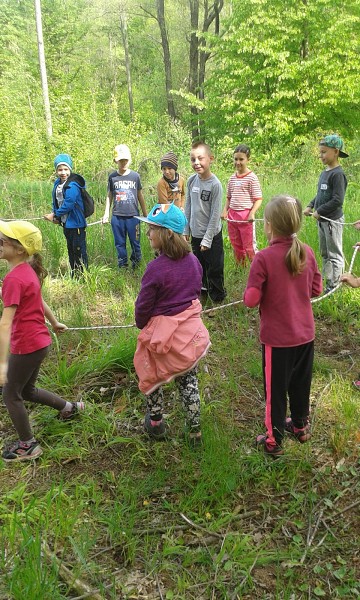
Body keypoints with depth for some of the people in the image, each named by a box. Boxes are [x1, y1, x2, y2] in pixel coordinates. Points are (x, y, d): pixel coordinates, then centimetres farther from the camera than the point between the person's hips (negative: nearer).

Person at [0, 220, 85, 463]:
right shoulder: (29, 270, 3)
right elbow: (38, 300, 20)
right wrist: (55, 322, 34)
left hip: (26, 346, -8)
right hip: (40, 341, 8)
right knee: (26, 390, 26)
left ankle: (28, 446, 25)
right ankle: (70, 407, 40)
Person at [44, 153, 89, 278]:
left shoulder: (72, 185, -20)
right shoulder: (57, 183, 8)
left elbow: (68, 204, -24)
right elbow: (56, 201, 16)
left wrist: (55, 215, -13)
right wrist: (56, 215, 1)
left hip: (76, 223, -9)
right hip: (66, 223, 9)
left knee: (79, 250, -3)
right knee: (71, 250, 17)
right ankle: (74, 275, 29)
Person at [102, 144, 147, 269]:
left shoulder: (135, 176, 2)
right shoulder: (112, 177, 3)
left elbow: (140, 195, 10)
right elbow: (109, 196, 11)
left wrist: (145, 214, 12)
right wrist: (106, 214, 6)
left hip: (133, 216, -1)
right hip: (117, 217, 1)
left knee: (135, 242, 4)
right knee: (120, 243, 8)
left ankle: (136, 267, 17)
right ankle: (122, 266, 18)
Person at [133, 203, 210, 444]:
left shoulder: (156, 268, -24)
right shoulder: (193, 261, -4)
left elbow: (144, 305, -14)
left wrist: (141, 324, 7)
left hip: (162, 331, -5)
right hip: (191, 329, 5)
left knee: (153, 377, 20)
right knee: (188, 379, 18)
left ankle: (156, 423, 35)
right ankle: (195, 429, 26)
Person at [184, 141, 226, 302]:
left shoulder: (215, 185, -18)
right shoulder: (191, 180, -2)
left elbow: (215, 214, -16)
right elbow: (188, 207, 8)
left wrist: (207, 239, -15)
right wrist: (185, 230, 7)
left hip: (212, 235, -5)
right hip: (195, 234, 6)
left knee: (214, 269, 6)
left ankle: (217, 297, 22)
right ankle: (203, 288, 40)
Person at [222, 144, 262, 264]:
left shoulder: (252, 178, -8)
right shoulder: (232, 178, 9)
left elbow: (258, 199, -10)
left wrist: (252, 213, -23)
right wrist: (225, 211, 2)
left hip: (246, 216, -6)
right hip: (232, 216, 6)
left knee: (249, 247, -2)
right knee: (236, 247, 16)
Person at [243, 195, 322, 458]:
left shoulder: (263, 258, -22)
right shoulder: (307, 252, -7)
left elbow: (251, 300, -21)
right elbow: (316, 289, 3)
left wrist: (248, 291, 0)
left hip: (277, 337, -5)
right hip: (305, 333, 5)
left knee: (275, 388, 11)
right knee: (301, 382, 23)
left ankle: (274, 440, 26)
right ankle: (301, 425, 44)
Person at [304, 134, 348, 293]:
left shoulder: (337, 174, -17)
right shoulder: (324, 173, 9)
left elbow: (338, 200, -22)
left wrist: (319, 211, -16)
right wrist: (310, 206, 5)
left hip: (333, 220, -9)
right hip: (322, 220, 9)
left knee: (334, 255, 0)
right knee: (324, 254, 17)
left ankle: (333, 286, 8)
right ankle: (326, 281, 28)